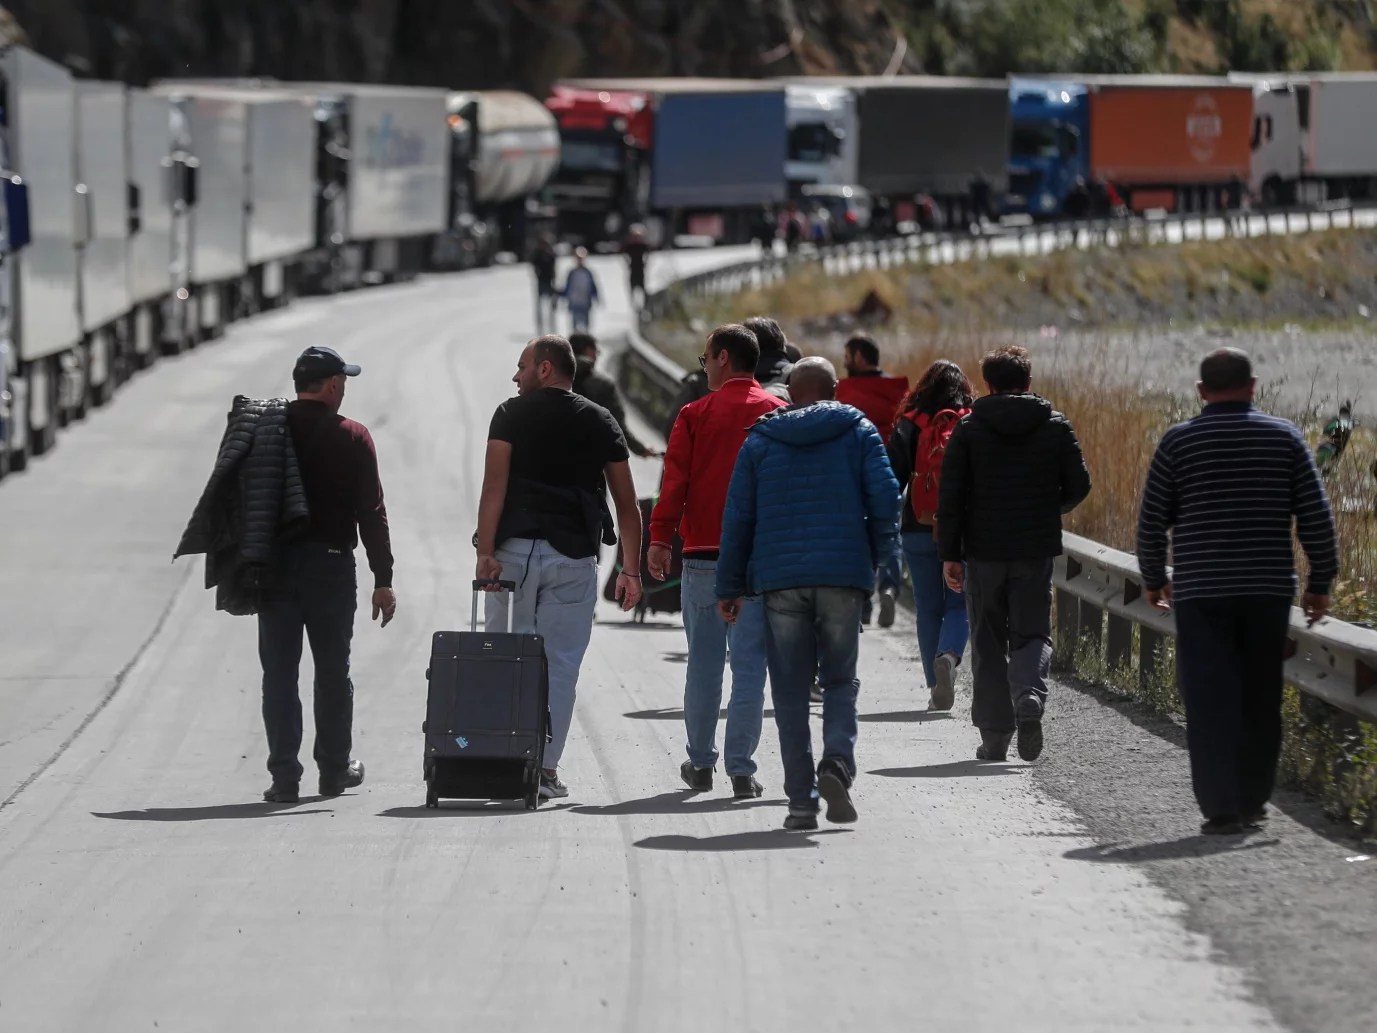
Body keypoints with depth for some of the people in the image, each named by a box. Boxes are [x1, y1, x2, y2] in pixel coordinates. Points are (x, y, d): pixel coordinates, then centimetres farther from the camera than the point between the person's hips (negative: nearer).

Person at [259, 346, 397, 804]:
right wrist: (383, 580, -4)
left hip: (274, 567, 1)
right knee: (333, 671, 13)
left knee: (279, 673, 3)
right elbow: (371, 513, -6)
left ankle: (284, 774, -2)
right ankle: (334, 769, 20)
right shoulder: (352, 438, -4)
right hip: (331, 567, -1)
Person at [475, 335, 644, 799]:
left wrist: (486, 551, -11)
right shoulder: (601, 422, 11)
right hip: (574, 556, 1)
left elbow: (494, 487, -7)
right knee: (561, 665, 2)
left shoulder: (512, 414, 4)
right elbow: (627, 504, 9)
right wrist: (631, 570, 12)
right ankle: (545, 769, -2)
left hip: (515, 550, -1)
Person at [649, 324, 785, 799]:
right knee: (749, 665, 0)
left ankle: (700, 763, 18)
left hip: (703, 555, 0)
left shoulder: (695, 415, -1)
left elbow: (675, 480, -5)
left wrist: (660, 538, -5)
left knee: (703, 664, 10)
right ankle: (741, 769, -4)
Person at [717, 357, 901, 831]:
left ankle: (802, 800, 0)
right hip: (843, 577, -1)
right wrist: (879, 555, 14)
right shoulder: (858, 432, 5)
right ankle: (837, 761, -17)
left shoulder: (760, 441, 9)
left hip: (780, 578, 1)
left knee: (790, 691, 4)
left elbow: (738, 516, 8)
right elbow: (885, 497, -2)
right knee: (840, 681, 10)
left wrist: (731, 586, 12)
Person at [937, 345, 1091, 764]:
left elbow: (950, 494, -5)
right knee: (1032, 633, 8)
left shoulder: (969, 428, -1)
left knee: (988, 642, 8)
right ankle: (1030, 695, -22)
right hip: (1036, 552, 0)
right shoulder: (1056, 426, 1)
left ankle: (994, 737, 7)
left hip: (984, 552, 0)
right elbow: (1078, 486, 2)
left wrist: (949, 553, -1)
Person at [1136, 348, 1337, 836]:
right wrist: (1320, 582, 9)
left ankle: (1222, 807, -9)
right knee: (1261, 700, 13)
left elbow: (1151, 521, 2)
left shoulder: (1179, 442, -1)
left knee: (1211, 703, -2)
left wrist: (1154, 579, 17)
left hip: (1201, 593, -2)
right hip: (1269, 591, 2)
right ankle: (1253, 800, 18)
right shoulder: (1284, 437, 2)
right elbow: (1316, 517, 0)